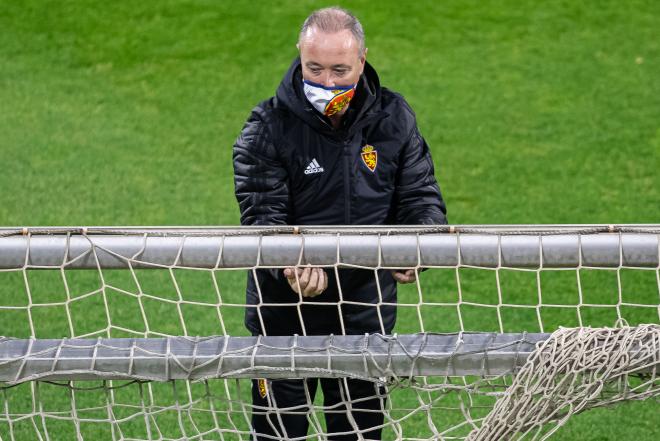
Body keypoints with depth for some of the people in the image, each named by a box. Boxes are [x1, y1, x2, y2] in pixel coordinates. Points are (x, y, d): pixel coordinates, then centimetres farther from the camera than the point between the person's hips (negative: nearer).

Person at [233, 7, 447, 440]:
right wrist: (292, 264, -40)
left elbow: (420, 195, 0)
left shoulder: (394, 118, -2)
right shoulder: (268, 128, -12)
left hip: (367, 314, 3)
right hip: (285, 317, -2)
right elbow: (261, 217, -19)